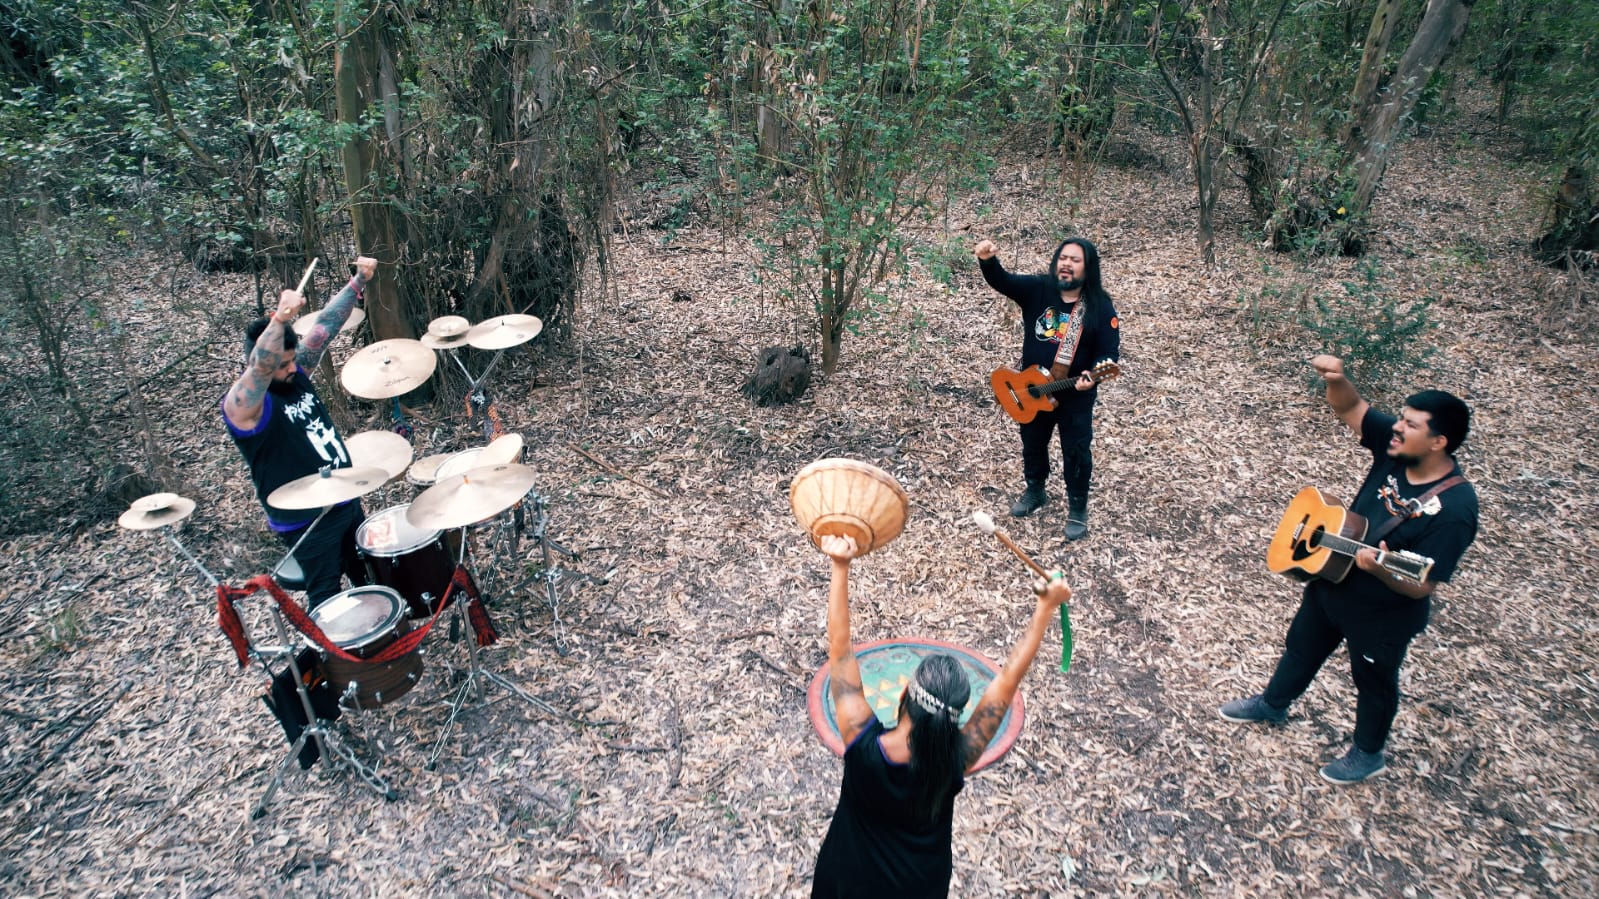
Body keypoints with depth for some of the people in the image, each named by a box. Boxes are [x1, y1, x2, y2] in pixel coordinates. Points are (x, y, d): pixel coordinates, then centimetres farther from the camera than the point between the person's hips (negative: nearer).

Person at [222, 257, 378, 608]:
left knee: (371, 579, 24)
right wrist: (279, 319, -58)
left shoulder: (296, 375, 0)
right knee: (327, 600, 6)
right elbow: (259, 368, -41)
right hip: (306, 522, -8)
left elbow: (325, 325, -4)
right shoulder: (243, 404, -20)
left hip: (346, 501, 8)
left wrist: (358, 281, -12)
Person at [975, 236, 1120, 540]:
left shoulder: (1100, 306, -12)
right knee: (1032, 443, 20)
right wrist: (987, 261, -42)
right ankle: (1035, 491, 44)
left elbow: (1110, 352, -12)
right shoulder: (1037, 289, -8)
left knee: (1077, 452, 8)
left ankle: (1077, 508, 27)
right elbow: (1001, 281, -20)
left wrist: (1092, 376, -32)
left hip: (1077, 394, -3)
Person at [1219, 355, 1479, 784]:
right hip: (1330, 581, 7)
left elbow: (1421, 586, -30)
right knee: (1301, 647, 27)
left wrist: (1380, 569, -47)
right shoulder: (1395, 448, -16)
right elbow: (1350, 408, -11)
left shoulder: (1453, 508, -32)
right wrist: (1335, 380, -31)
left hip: (1384, 613, -6)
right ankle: (1272, 704, 53)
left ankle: (1368, 753, 47)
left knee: (1375, 683, 20)